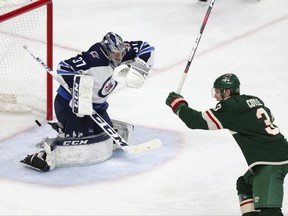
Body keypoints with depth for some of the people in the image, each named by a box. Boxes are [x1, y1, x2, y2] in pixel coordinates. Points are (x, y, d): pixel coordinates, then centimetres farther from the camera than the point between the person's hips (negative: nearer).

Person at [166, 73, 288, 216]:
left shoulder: (230, 106, -8)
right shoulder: (254, 101, 15)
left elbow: (200, 122, -7)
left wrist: (178, 105, 6)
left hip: (270, 162, -10)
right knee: (245, 185, 29)